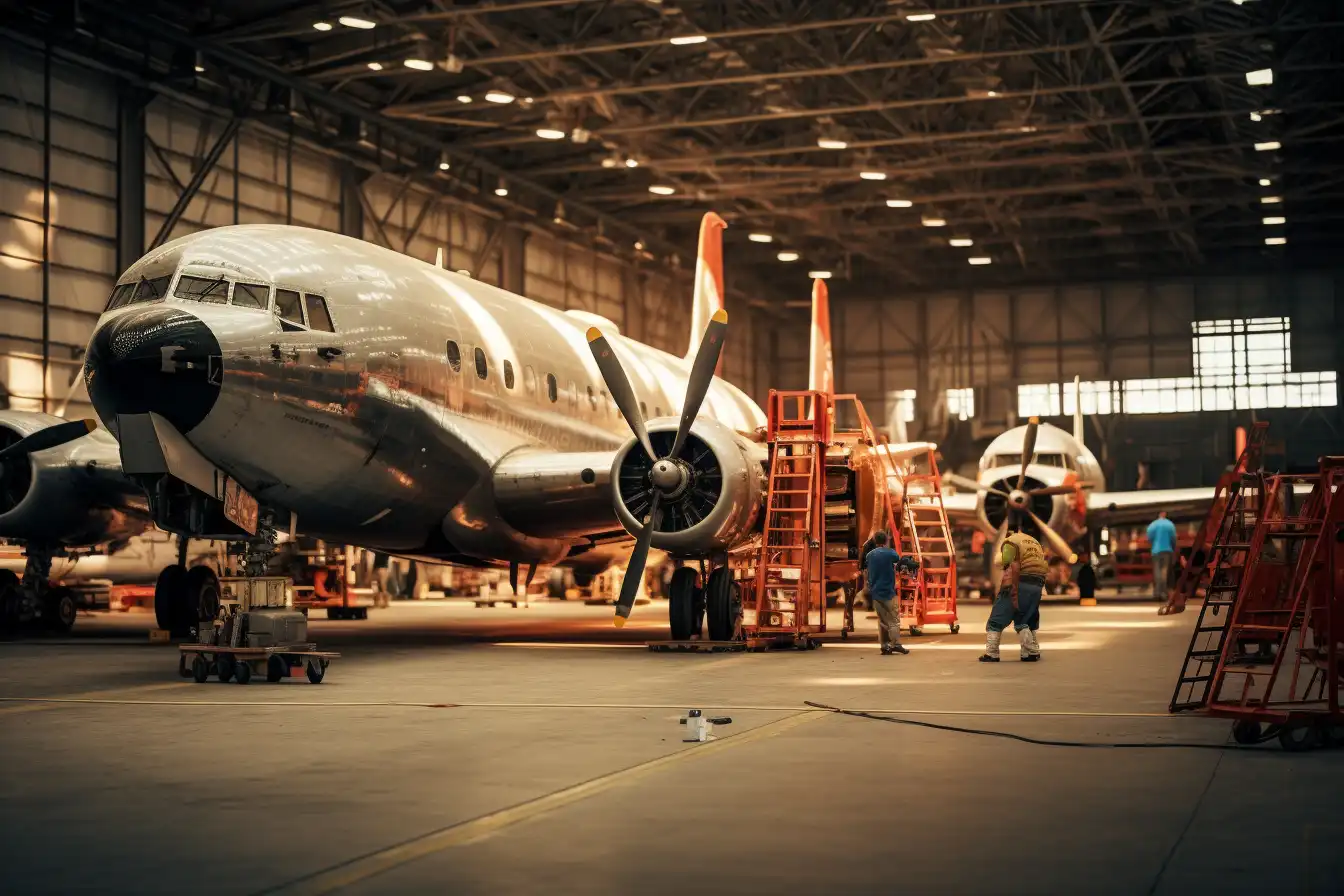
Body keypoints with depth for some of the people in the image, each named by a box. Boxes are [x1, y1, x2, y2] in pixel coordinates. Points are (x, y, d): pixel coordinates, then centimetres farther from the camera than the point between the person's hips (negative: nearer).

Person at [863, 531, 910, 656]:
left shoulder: (869, 555, 6)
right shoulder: (890, 553, -7)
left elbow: (865, 574, 14)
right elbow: (899, 559, 14)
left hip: (875, 592, 5)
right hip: (888, 592, -5)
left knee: (882, 620, 10)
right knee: (894, 619, 0)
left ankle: (885, 646, 7)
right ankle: (896, 644, -7)